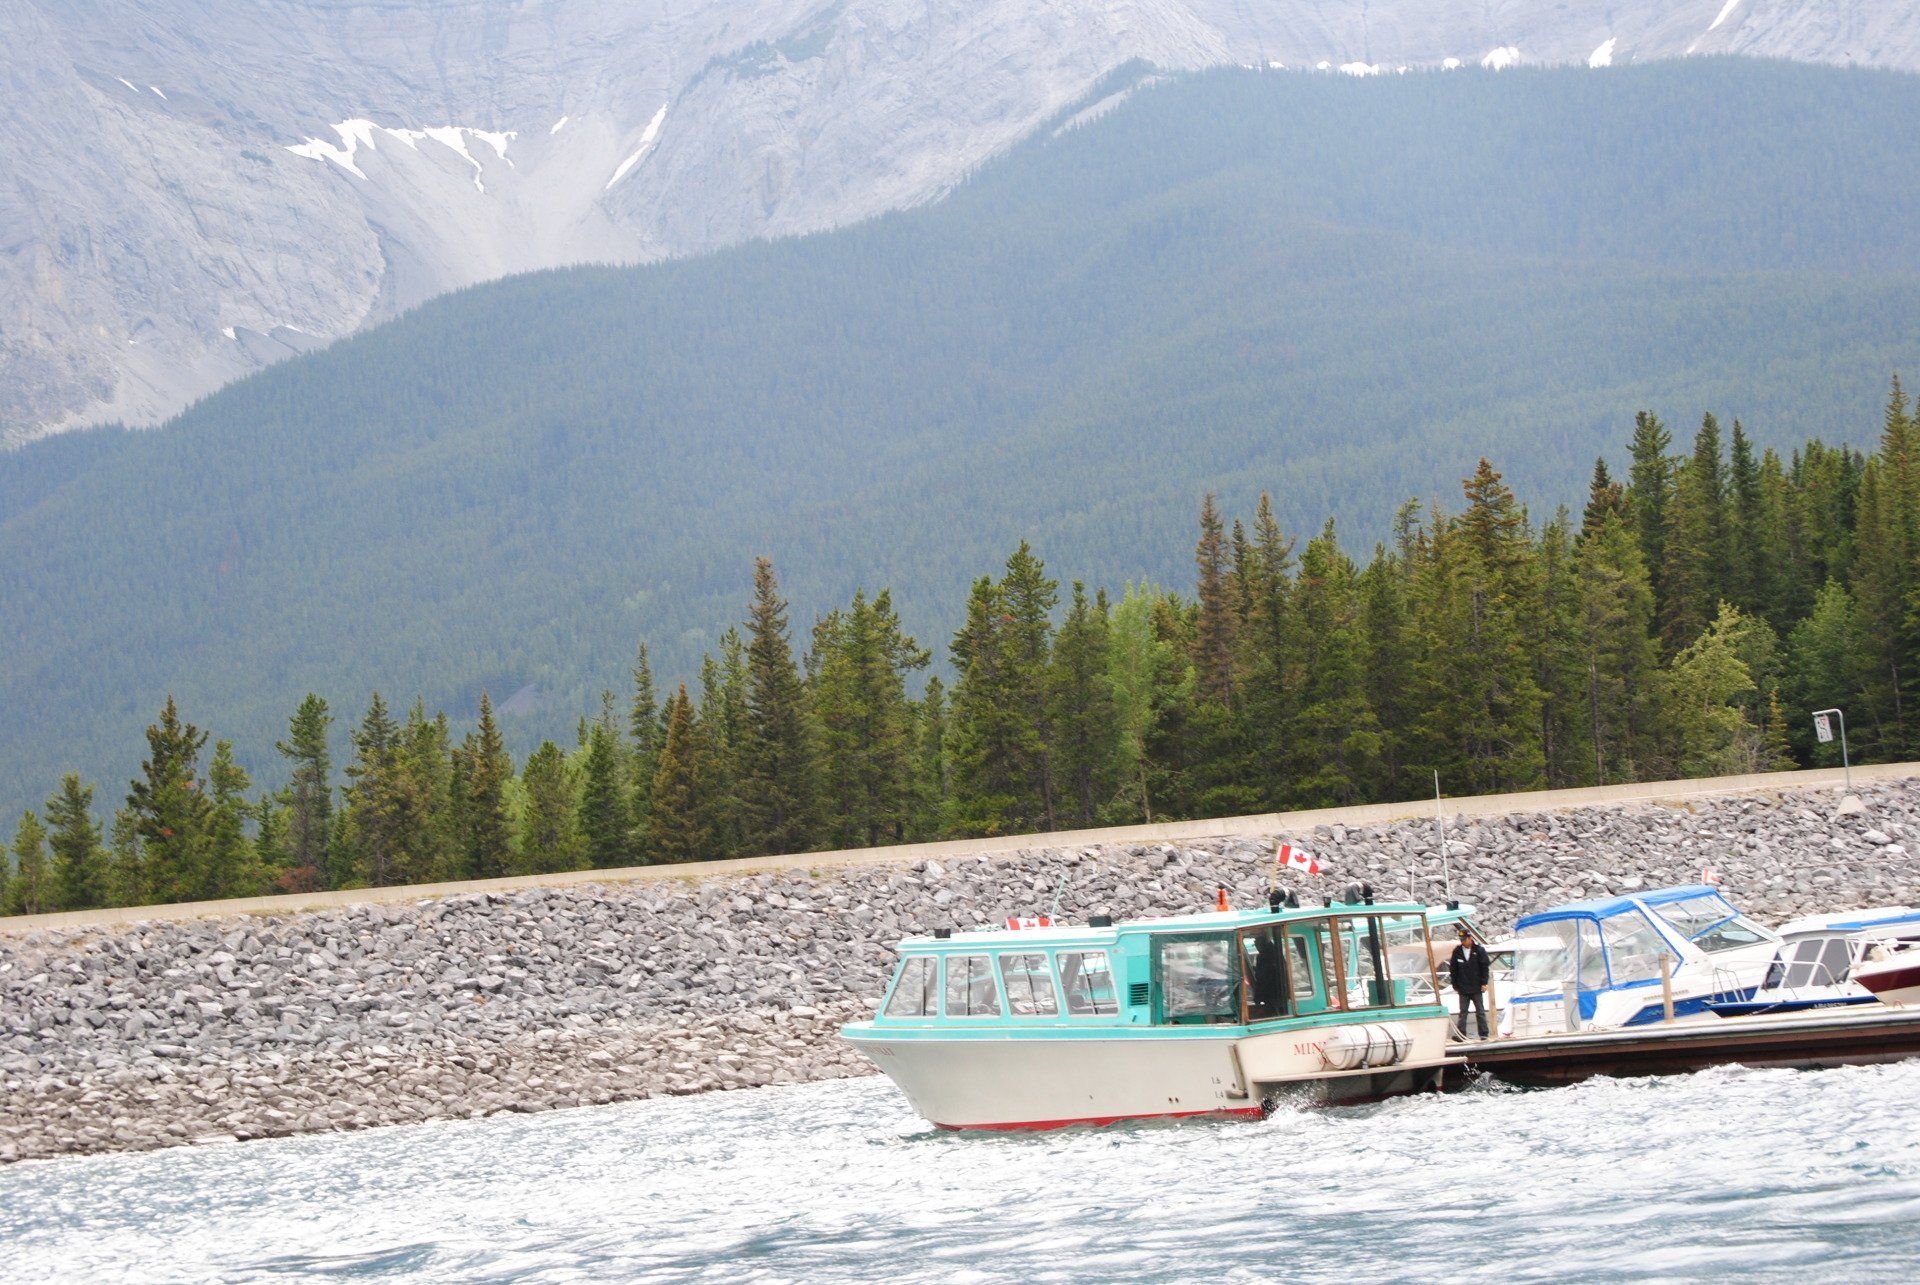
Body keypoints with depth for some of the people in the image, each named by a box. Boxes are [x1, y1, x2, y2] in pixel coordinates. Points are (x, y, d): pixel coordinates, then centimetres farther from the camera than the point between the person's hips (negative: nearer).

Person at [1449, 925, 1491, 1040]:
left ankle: (1483, 1034, 10)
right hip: (1463, 988, 2)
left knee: (1480, 1011, 5)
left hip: (1476, 988, -2)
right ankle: (1461, 1034, 1)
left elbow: (1485, 967, -1)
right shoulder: (1457, 952, 3)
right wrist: (1455, 985, 4)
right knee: (1463, 1012, 2)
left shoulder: (1479, 950, -4)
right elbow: (1453, 969, 8)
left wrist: (1484, 983, -7)